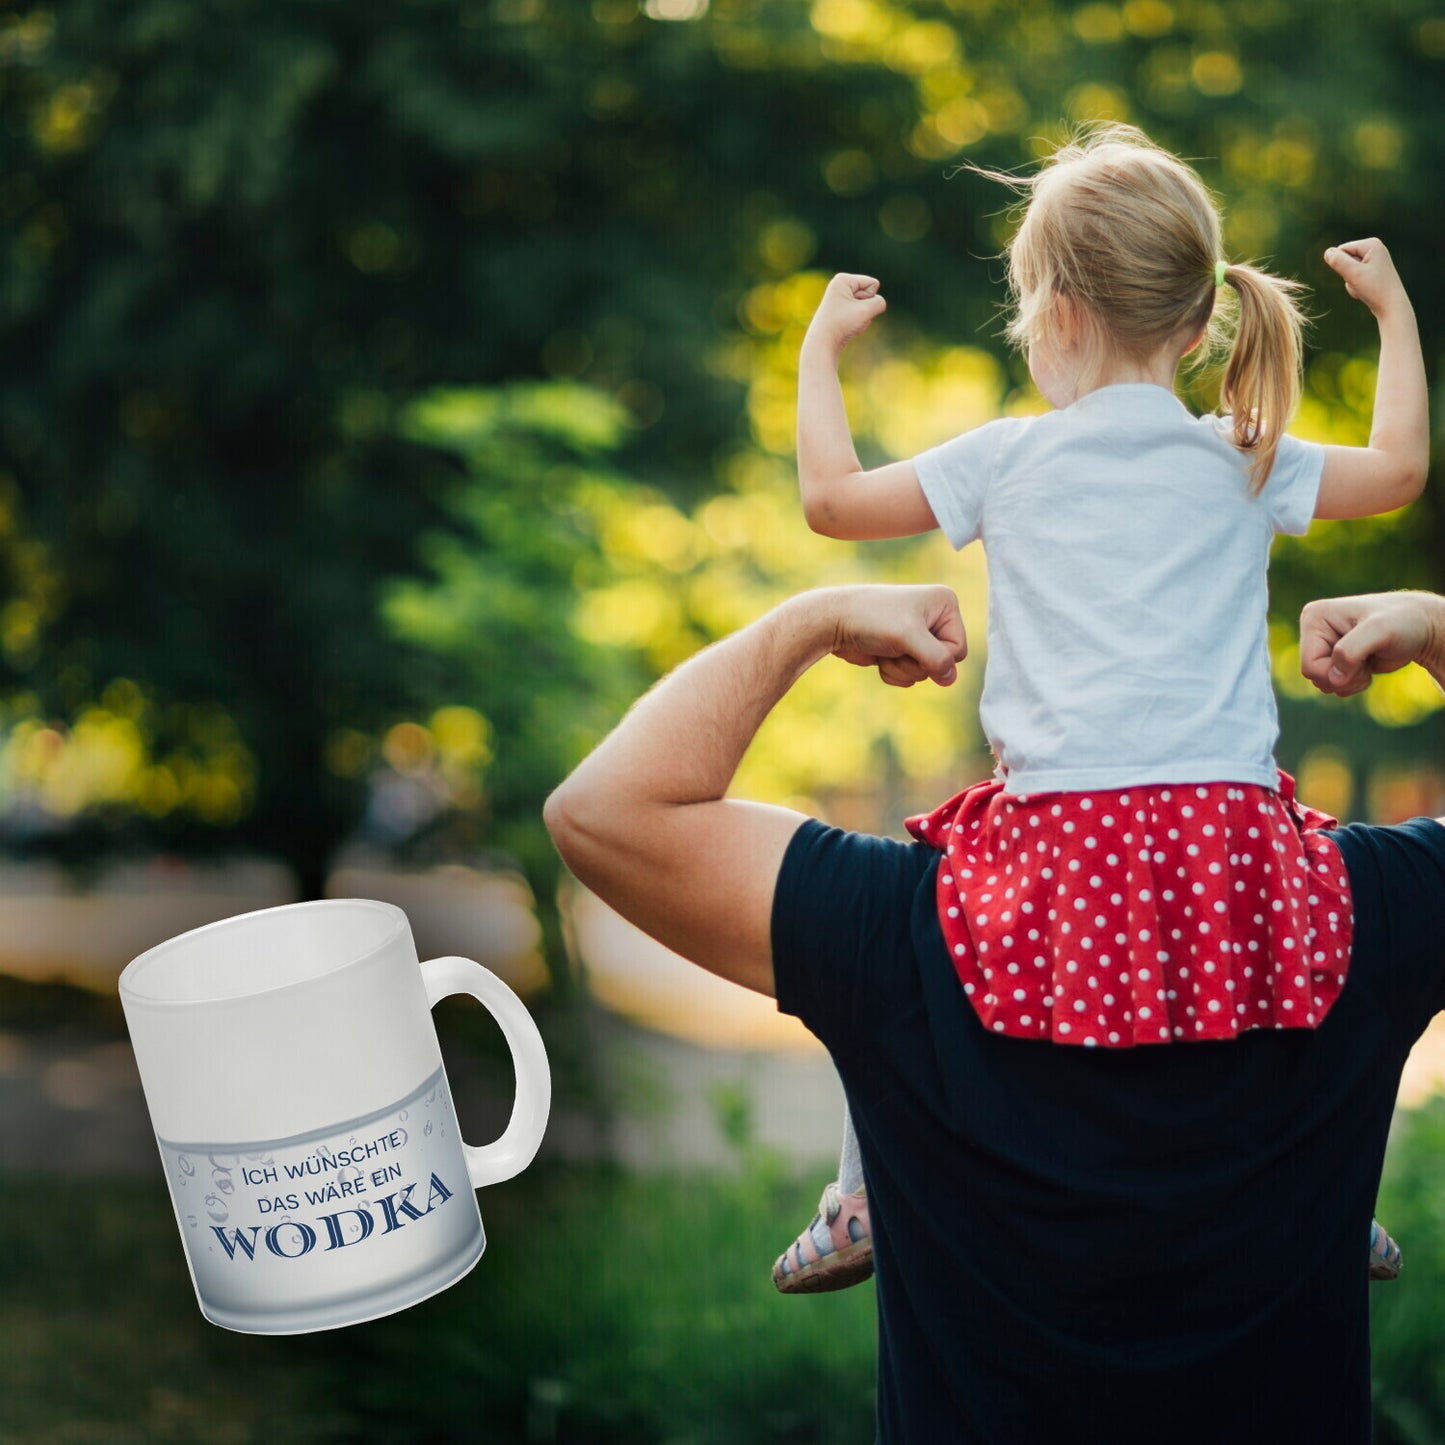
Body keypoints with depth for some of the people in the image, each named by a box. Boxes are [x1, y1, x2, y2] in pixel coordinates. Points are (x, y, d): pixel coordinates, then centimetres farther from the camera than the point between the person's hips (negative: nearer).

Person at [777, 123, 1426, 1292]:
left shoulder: (1008, 460, 6)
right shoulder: (1246, 464, 10)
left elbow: (831, 496, 13)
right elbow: (1400, 468, 24)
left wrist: (821, 347, 28)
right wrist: (1393, 308, 37)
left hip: (1063, 830, -2)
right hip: (1230, 822, 2)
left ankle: (864, 1203, 18)